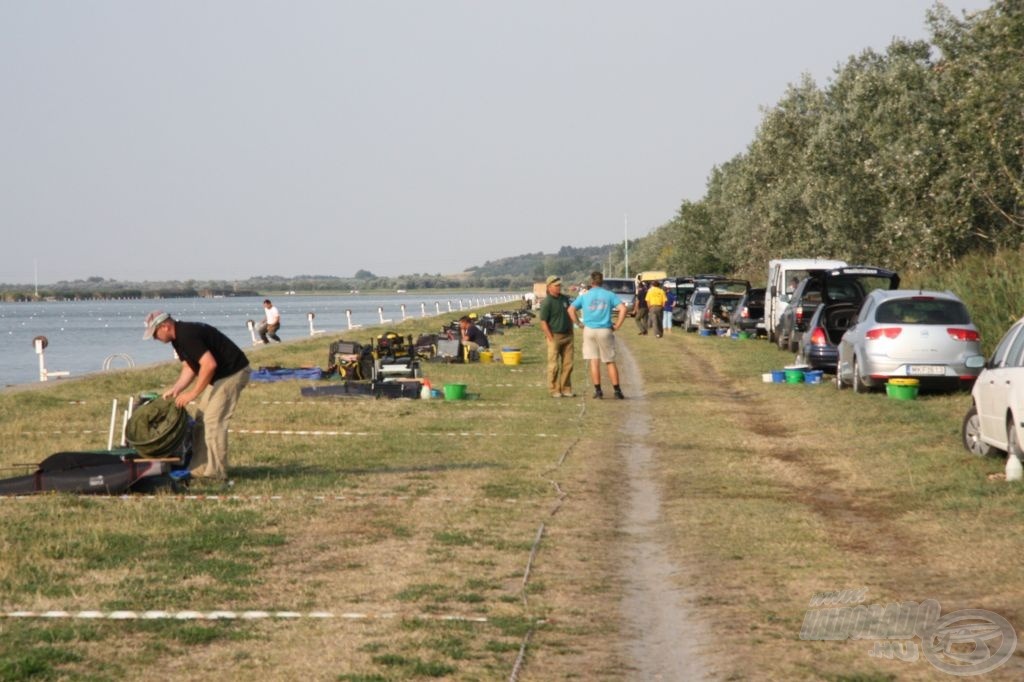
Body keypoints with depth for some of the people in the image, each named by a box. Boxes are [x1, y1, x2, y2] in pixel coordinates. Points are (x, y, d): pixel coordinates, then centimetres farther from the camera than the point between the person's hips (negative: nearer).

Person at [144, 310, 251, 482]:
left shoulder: (187, 336, -25)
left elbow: (209, 364, -31)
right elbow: (189, 368, 15)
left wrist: (192, 394, -25)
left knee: (213, 421, -11)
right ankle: (200, 469, 15)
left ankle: (216, 473, -7)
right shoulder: (179, 338, 8)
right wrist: (175, 390, 0)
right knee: (202, 419, 11)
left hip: (233, 373, -11)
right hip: (220, 376, 11)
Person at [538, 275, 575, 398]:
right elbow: (543, 322, -12)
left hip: (567, 336, 6)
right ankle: (554, 390, 4)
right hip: (555, 336, -6)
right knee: (554, 365, -2)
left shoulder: (565, 299, 10)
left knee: (567, 364, 6)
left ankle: (566, 389, 13)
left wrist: (571, 336, 14)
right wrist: (551, 339, -16)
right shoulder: (547, 302, -10)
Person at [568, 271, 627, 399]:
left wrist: (579, 323, 4)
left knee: (594, 361, 4)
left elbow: (571, 309, -3)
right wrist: (617, 325, -4)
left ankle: (598, 390, 2)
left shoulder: (584, 296, 3)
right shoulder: (609, 295, 0)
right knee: (610, 362, 6)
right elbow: (623, 308, -11)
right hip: (605, 331, 0)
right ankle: (617, 391, 5)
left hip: (589, 330, 0)